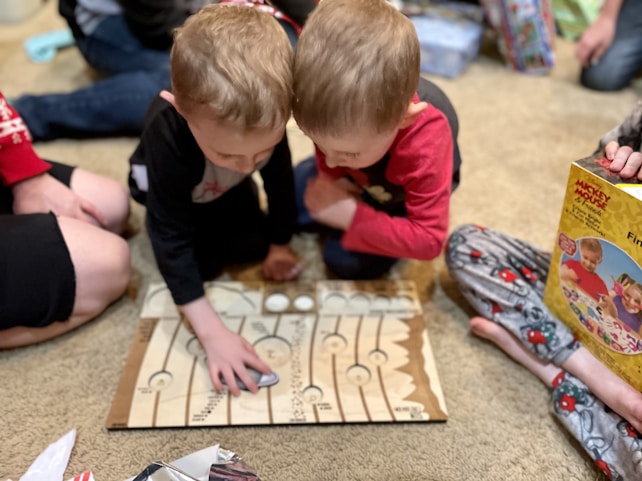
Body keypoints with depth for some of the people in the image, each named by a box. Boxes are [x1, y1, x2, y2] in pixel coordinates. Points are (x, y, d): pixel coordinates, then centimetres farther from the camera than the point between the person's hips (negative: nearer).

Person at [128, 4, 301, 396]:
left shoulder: (266, 123, -36)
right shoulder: (168, 137, -46)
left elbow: (280, 181, -16)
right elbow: (172, 243, -43)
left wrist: (279, 245, -6)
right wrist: (213, 334, -47)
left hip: (226, 188, 3)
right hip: (165, 184, -3)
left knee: (252, 245, -11)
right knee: (203, 262, -17)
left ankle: (213, 214, 18)